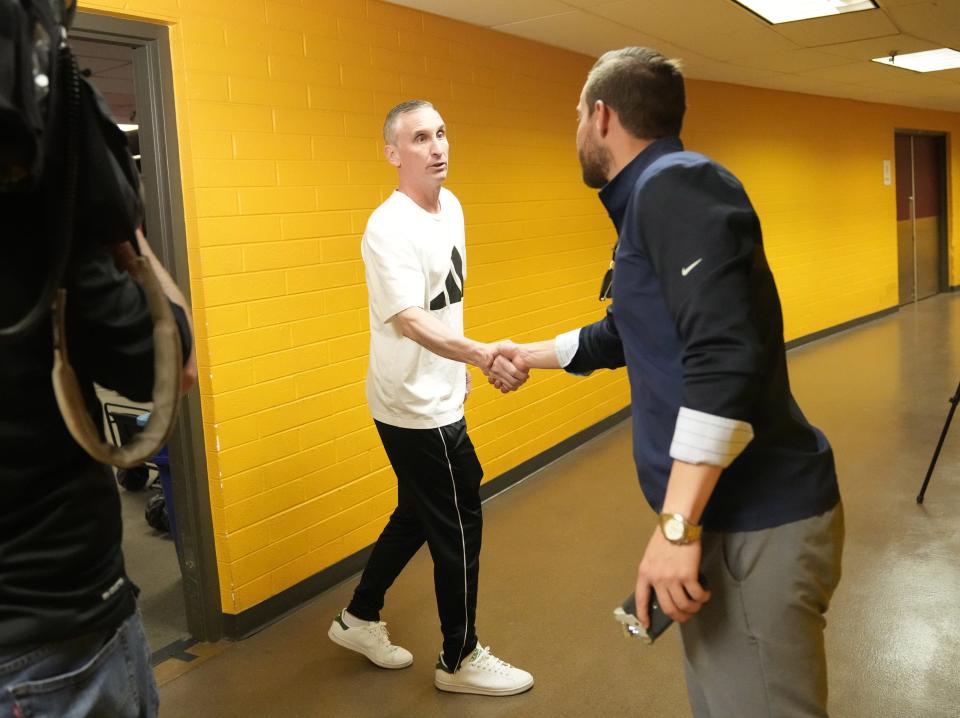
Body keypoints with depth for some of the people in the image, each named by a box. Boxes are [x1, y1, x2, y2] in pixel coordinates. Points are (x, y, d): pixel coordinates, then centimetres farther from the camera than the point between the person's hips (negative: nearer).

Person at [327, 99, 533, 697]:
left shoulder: (451, 207, 7)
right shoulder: (390, 228, -21)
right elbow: (408, 321, -31)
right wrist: (480, 355, -45)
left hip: (436, 397, 9)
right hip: (417, 408, -9)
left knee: (418, 515, 20)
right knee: (459, 529, 2)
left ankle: (360, 619, 37)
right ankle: (461, 660, 21)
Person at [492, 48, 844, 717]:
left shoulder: (677, 184, -15)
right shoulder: (651, 200, 16)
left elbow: (726, 360, -27)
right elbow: (625, 335, 32)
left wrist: (676, 526, -25)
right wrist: (530, 355, 44)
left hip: (755, 523, -10)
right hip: (724, 516, 10)